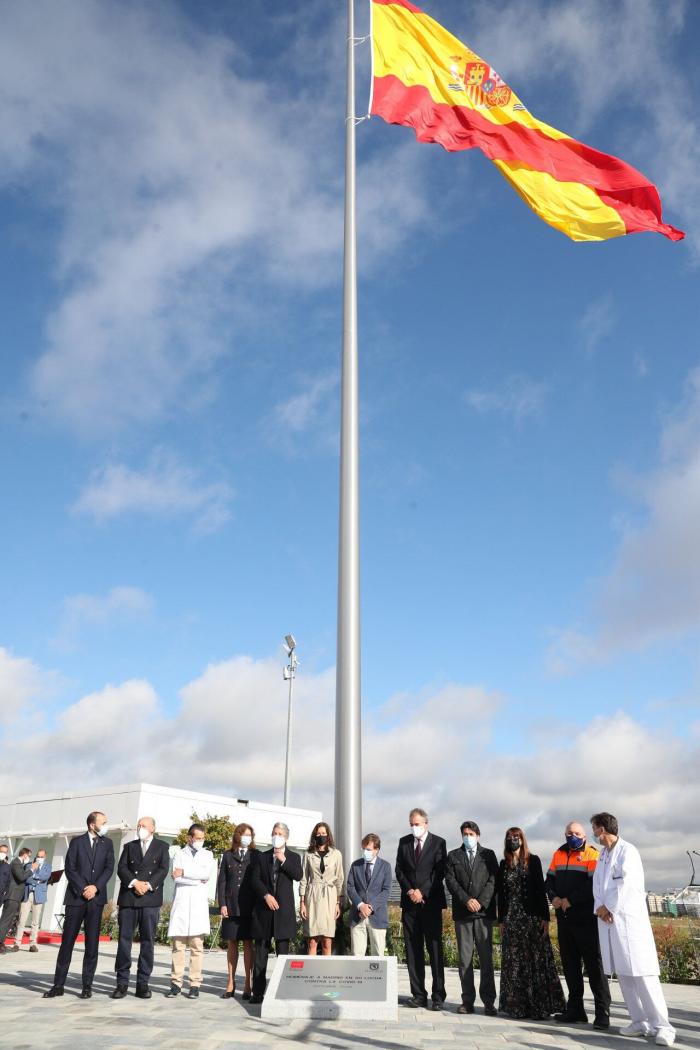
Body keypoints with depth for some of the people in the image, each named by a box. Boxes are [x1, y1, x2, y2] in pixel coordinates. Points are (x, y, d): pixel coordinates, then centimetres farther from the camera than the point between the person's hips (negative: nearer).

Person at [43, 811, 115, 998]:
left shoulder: (107, 844, 11)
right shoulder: (77, 842, 4)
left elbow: (109, 868, 3)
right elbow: (69, 868, -3)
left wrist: (95, 887, -11)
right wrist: (83, 889, -11)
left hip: (96, 898, 2)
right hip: (76, 896, -1)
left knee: (92, 942, 1)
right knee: (67, 940, 0)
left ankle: (87, 985, 7)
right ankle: (58, 985, 8)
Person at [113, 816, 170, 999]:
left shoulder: (162, 847, 12)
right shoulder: (129, 846, 17)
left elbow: (163, 869, 0)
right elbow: (121, 868, 4)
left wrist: (148, 885, -13)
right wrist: (134, 882, -12)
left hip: (151, 898, -1)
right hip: (128, 897, 1)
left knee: (147, 940, -1)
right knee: (124, 938, -1)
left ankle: (143, 983, 5)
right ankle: (122, 982, 6)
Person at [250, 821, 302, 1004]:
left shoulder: (293, 857, 9)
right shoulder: (262, 857, 11)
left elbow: (298, 876, -7)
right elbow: (255, 879, 2)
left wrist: (284, 861, -13)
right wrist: (266, 896, -11)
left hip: (284, 908, -1)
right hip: (263, 909, 1)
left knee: (283, 951, 1)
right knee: (260, 951, 3)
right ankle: (258, 992, 7)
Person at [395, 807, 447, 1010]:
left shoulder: (438, 843, 0)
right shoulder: (404, 842, 10)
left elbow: (439, 872, -5)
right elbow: (399, 870, 8)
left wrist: (422, 892, -10)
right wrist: (410, 891, -5)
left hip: (431, 902, -3)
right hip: (409, 902, 4)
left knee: (435, 950, -2)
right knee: (413, 951, 4)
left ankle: (438, 997, 2)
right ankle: (418, 995, 9)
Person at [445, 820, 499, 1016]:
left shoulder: (488, 855, 10)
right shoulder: (453, 856, 11)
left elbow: (493, 880, 1)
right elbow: (450, 881, 1)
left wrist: (481, 901, -10)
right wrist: (466, 900, -10)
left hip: (484, 912, -1)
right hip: (462, 912, 1)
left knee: (486, 958, -2)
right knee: (464, 958, 3)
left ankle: (488, 1002, 2)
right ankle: (468, 1000, 7)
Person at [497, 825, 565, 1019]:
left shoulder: (533, 861, 0)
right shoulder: (504, 864, 9)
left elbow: (541, 889, -3)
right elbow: (501, 894, 10)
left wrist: (545, 917, -8)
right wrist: (501, 920, 7)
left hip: (532, 917, -3)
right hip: (511, 918, 3)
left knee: (536, 961, -3)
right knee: (513, 963, 4)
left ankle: (539, 1006, 3)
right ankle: (517, 1005, 10)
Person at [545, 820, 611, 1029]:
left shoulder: (592, 855, -6)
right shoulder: (559, 853, 13)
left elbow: (594, 885, -16)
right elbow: (549, 880, 14)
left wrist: (571, 899, -17)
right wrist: (553, 897, -5)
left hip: (585, 918, -6)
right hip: (564, 917, 6)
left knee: (593, 964, -3)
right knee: (570, 964, 11)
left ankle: (602, 1013, 2)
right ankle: (575, 1009, 20)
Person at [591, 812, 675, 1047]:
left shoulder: (627, 851, -8)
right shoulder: (602, 855, 17)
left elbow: (625, 884, -15)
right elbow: (597, 885, 13)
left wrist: (608, 908, -9)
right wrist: (600, 907, -4)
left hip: (629, 919, -8)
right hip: (608, 920, 8)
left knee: (642, 972, -11)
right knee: (623, 973, 7)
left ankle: (661, 1024, -8)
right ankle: (640, 1021, 13)